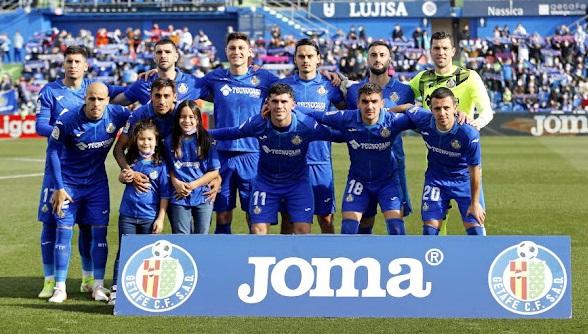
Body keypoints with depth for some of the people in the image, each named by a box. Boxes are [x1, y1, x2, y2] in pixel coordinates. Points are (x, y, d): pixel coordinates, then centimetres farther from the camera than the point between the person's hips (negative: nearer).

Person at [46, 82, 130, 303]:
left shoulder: (116, 115, -16)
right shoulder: (68, 120, -21)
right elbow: (53, 152, -10)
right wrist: (59, 188, -10)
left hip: (97, 181, 2)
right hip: (69, 182, -2)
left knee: (99, 231, 0)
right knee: (64, 231, -4)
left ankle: (98, 286, 9)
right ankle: (60, 288, 3)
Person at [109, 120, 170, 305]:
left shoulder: (160, 164, -6)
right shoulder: (131, 159, 3)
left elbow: (164, 193, -3)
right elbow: (122, 177, 22)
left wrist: (161, 218, -6)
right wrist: (123, 177, -3)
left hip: (149, 216, -2)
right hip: (127, 214, 2)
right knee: (124, 252, 3)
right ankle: (116, 290, 3)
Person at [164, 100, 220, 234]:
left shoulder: (206, 140, -3)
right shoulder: (170, 141, 2)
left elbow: (214, 171, -3)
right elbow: (169, 168, 9)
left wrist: (193, 185, -12)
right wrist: (176, 183, -11)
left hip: (203, 197, -1)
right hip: (179, 198, 1)